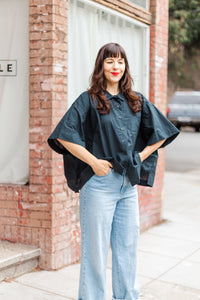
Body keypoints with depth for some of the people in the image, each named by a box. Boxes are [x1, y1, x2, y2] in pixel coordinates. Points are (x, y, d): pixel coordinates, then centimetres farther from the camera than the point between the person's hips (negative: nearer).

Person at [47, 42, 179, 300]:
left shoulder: (137, 102, 10)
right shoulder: (89, 100, -3)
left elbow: (161, 134, 17)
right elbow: (63, 136, -11)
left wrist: (140, 157, 5)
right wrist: (94, 161, -13)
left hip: (129, 184, 5)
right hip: (99, 182, -4)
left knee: (127, 247, 13)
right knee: (95, 248, 3)